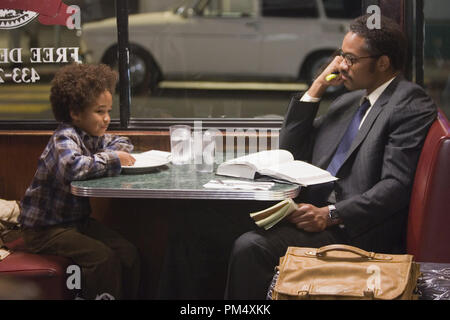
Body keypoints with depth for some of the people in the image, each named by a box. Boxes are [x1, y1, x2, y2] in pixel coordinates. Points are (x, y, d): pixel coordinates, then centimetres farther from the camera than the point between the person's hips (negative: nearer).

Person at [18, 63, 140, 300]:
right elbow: (72, 166, -44)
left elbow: (122, 142, 25)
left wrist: (117, 151, 0)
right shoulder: (64, 138, -21)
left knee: (127, 252, -6)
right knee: (103, 257, -23)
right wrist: (111, 159, -30)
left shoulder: (92, 137, 5)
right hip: (45, 228, -8)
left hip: (77, 220, 8)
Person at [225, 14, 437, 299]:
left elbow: (396, 186, -14)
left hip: (359, 232, -8)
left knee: (251, 248, -24)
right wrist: (318, 86, 12)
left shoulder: (411, 105, -5)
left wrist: (330, 214, -20)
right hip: (319, 218, 8)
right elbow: (292, 150, 21)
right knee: (247, 246, -17)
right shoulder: (348, 102, 21)